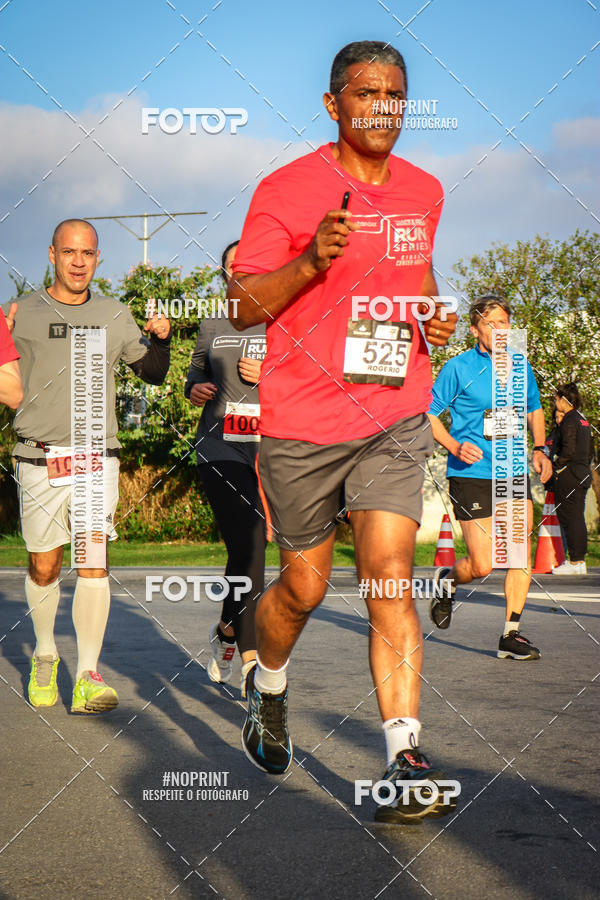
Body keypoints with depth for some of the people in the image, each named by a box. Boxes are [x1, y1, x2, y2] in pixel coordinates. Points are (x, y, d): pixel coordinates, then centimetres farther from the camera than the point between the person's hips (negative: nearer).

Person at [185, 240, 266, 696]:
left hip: (271, 452, 0)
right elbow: (197, 369, 30)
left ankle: (228, 632, 26)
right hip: (221, 449, 0)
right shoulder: (212, 328, 14)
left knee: (249, 550, 1)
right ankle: (250, 658, -4)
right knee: (247, 550, -11)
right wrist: (194, 389, 7)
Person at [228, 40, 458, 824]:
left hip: (394, 417, 3)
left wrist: (435, 316, 7)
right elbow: (243, 307, -7)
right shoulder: (287, 191, -7)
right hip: (301, 421, -3)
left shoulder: (424, 192, 9)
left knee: (390, 577, -11)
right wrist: (311, 263, -24)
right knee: (305, 586, 8)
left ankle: (405, 761, -13)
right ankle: (268, 685, 40)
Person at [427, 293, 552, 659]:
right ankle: (447, 580, 27)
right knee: (482, 565, -8)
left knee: (521, 552, -7)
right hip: (471, 475, -4)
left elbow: (535, 409, 25)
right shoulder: (458, 368, -6)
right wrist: (455, 446, -17)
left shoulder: (520, 367, 9)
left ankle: (512, 634, 1)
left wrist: (539, 449, 9)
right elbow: (429, 413, -2)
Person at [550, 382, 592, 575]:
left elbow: (569, 450, -21)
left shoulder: (569, 420, -14)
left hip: (569, 475, -9)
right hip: (583, 475, 9)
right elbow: (589, 451, 18)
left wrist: (557, 466, -10)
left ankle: (576, 562, -5)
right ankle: (579, 560, 15)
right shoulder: (583, 420, 14)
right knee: (577, 518, 12)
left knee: (570, 518, -5)